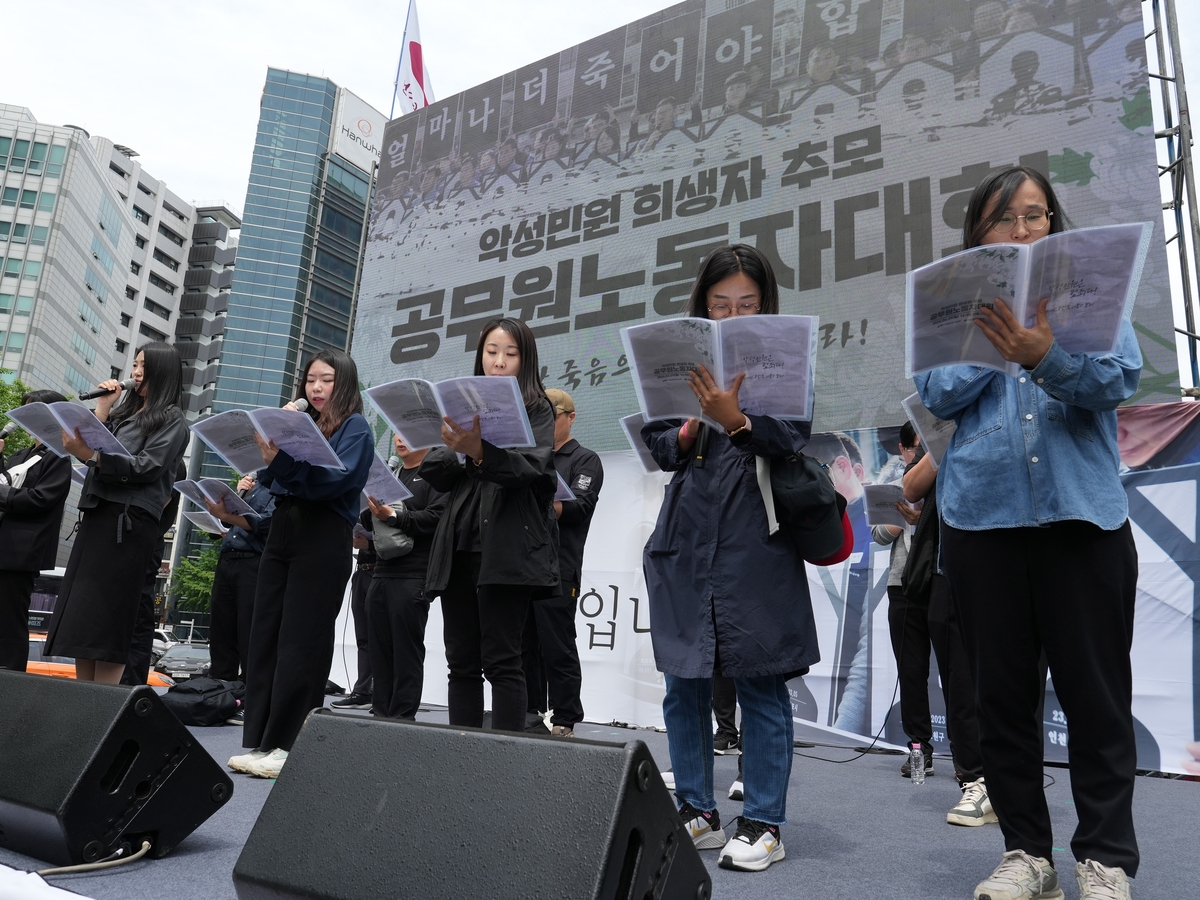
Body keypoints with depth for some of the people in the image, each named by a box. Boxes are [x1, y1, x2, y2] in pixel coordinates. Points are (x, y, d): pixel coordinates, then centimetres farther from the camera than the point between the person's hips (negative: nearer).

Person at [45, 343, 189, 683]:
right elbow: (94, 447, 12)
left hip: (130, 520, -7)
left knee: (107, 617, -8)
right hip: (97, 514, 7)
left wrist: (90, 455, -23)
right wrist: (102, 409, 5)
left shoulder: (172, 420, 0)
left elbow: (147, 467, -13)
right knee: (81, 615, 4)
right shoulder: (124, 408, 21)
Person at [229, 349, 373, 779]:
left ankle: (289, 747, 1)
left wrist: (287, 450, -25)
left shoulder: (355, 428, 0)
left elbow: (335, 480, -16)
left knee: (301, 642, -5)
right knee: (264, 635, 4)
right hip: (282, 531, 7)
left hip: (324, 538, -7)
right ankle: (260, 741, 12)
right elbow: (271, 480, 12)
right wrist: (270, 450, -7)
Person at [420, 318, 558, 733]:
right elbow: (434, 471, 11)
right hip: (459, 547, 5)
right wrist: (462, 455, -9)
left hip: (507, 550, -5)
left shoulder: (536, 410, 6)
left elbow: (530, 467, -13)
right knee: (461, 662, 6)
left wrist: (480, 451, -29)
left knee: (501, 661, -6)